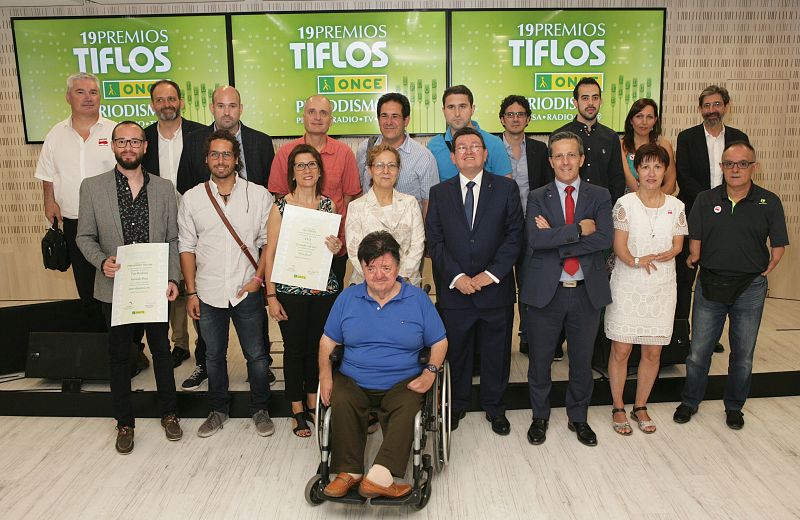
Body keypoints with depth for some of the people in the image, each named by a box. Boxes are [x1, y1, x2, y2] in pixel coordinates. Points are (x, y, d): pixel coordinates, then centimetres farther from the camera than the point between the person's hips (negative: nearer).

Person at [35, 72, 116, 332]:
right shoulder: (56, 135, 7)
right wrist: (50, 201, 4)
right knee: (85, 284, 11)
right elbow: (48, 175, 15)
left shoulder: (114, 131, -2)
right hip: (73, 221, 3)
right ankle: (98, 333, 27)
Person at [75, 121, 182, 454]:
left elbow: (173, 238, 2)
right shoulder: (92, 187, -2)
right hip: (115, 287, 0)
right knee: (118, 356, 12)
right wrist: (102, 261, -17)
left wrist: (172, 279, -8)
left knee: (161, 350, 13)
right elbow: (85, 236, 2)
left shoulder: (164, 188, 0)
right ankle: (124, 422, 29)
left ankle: (168, 413, 31)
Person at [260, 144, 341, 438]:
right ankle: (298, 411, 22)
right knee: (294, 348, 7)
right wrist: (271, 296, -8)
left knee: (317, 346, 12)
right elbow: (270, 254, -3)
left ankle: (313, 403, 30)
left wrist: (336, 247, -8)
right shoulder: (280, 207, -3)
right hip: (290, 290, -3)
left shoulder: (328, 205, 6)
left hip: (324, 289, 3)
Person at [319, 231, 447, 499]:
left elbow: (439, 341, 7)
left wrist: (430, 372, -9)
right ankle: (349, 472, -19)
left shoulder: (418, 298, 4)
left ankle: (379, 476, -35)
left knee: (407, 408, -32)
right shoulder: (347, 298, 9)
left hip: (402, 383, -1)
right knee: (341, 402, -30)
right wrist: (325, 374, -4)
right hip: (352, 380, 2)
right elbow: (328, 340, 12)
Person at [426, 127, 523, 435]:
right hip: (454, 291, 1)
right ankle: (457, 406, 32)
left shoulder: (506, 188, 2)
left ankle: (494, 408, 31)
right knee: (456, 353, 12)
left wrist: (491, 274, -12)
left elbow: (514, 236, -3)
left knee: (496, 354, 12)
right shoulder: (439, 193, 5)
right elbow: (434, 242, 0)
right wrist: (456, 277, -12)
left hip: (496, 289, 0)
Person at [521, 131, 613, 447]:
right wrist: (578, 230, -17)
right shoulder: (538, 197, 1)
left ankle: (578, 418, 35)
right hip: (545, 291, -1)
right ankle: (540, 417, 32)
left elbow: (605, 239, -12)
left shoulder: (600, 196, 4)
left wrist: (555, 239, -16)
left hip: (587, 291, 1)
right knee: (540, 359, 11)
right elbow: (535, 238, -16)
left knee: (582, 360, 14)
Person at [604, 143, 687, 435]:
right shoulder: (625, 203, -4)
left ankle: (640, 407, 26)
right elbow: (619, 246, -8)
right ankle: (618, 408, 18)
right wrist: (635, 261, -27)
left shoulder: (676, 206, 5)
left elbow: (678, 245, 5)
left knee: (653, 352, 8)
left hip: (661, 287, 3)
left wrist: (658, 257, -16)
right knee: (621, 350, 1)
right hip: (627, 286, -3)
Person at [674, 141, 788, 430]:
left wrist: (763, 271, -4)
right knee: (698, 350, 7)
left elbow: (778, 246, 1)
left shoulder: (769, 202, -3)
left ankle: (734, 406, 33)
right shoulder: (706, 200, 0)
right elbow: (695, 241, 4)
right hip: (709, 284, 0)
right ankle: (690, 401, 26)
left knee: (743, 354, 13)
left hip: (750, 288, 0)